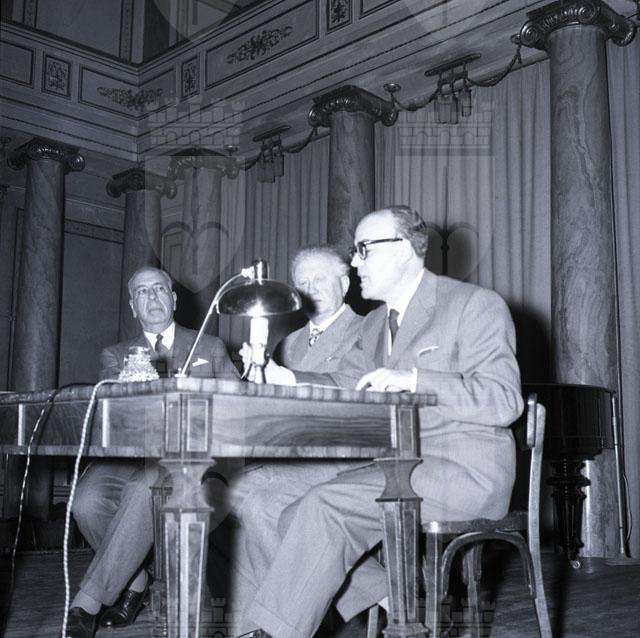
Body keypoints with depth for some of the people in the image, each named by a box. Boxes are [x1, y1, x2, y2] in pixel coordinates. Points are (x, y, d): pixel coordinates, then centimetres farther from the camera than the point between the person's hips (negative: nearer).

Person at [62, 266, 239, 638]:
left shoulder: (211, 349, 20)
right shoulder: (116, 355, 21)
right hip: (128, 454, 2)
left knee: (143, 492, -35)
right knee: (88, 500, -29)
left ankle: (87, 602, -24)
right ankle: (135, 580, -4)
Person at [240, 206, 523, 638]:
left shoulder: (476, 305, -8)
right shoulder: (375, 323, 18)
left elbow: (504, 401, -17)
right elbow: (343, 385, 14)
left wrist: (412, 379, -26)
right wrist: (286, 378, -5)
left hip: (464, 472, -8)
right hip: (402, 468, 8)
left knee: (326, 505, -23)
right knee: (297, 518, -7)